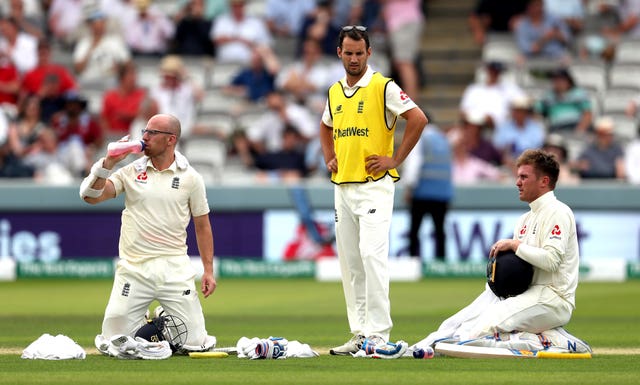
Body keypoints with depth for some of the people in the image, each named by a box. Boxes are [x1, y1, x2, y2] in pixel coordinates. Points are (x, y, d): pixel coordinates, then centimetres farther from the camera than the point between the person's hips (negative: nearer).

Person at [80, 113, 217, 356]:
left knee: (195, 343, -4)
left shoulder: (190, 178, 4)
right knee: (112, 345, -4)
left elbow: (202, 224, 9)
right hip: (133, 269, 0)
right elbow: (90, 197, -3)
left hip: (175, 269, 0)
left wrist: (208, 270, 4)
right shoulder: (131, 171, 5)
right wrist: (108, 162, -13)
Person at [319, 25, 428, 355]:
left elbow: (418, 118, -14)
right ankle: (360, 334, 11)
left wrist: (396, 159, -13)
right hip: (343, 187, 7)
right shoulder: (334, 91, 14)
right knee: (350, 263, 7)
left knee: (372, 254, -18)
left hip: (374, 185, -7)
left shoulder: (383, 87, -7)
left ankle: (378, 334, -18)